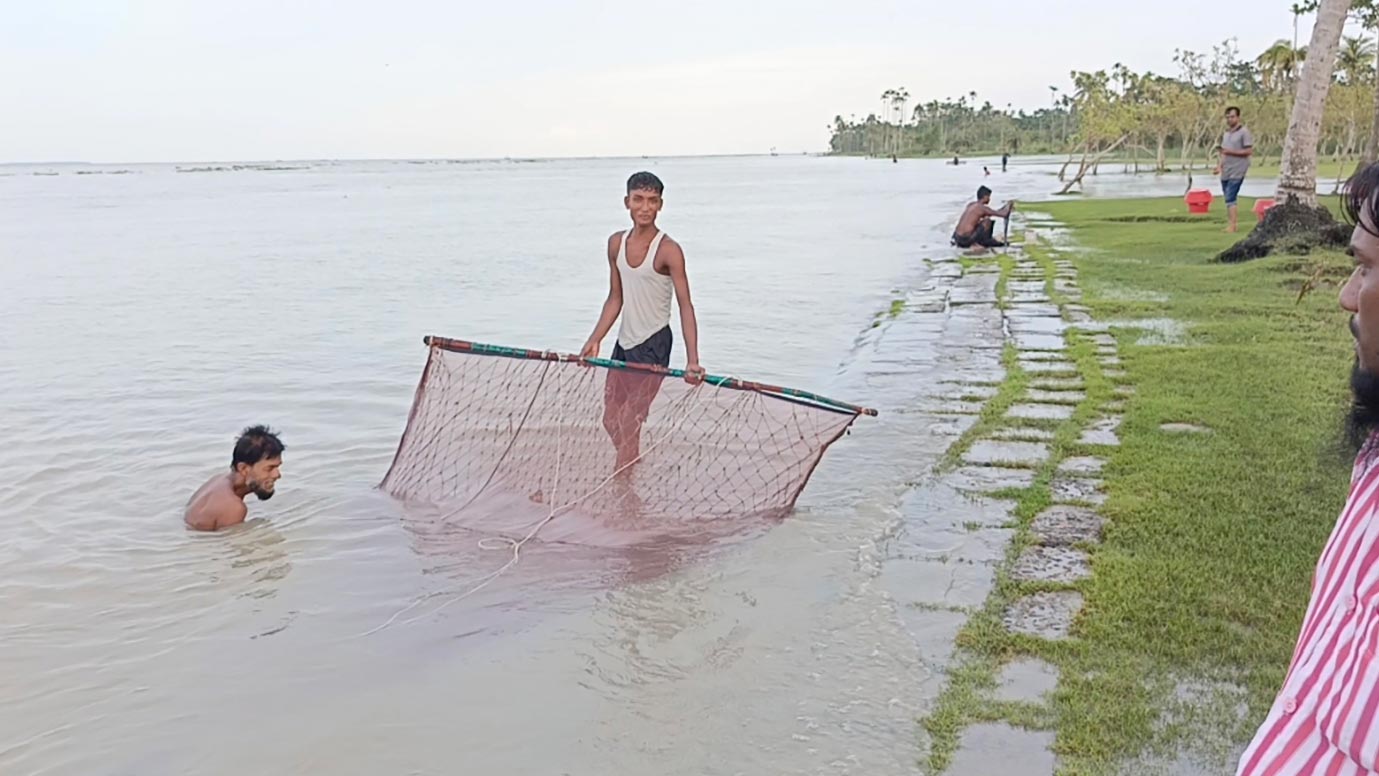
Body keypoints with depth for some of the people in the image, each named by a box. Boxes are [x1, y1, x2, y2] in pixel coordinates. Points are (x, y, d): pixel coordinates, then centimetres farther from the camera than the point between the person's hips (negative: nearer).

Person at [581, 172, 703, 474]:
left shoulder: (668, 250, -15)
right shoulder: (616, 243, 4)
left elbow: (685, 305, -19)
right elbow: (615, 298, 11)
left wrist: (692, 360, -29)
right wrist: (595, 340, 1)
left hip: (653, 346, -7)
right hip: (624, 343, 7)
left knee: (628, 425, -6)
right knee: (611, 420, 14)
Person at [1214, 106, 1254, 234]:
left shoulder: (1244, 132, -6)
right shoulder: (1226, 134, 17)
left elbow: (1249, 151, -12)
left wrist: (1230, 152, -18)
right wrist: (1219, 165, 8)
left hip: (1237, 171, -8)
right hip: (1225, 172, 8)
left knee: (1230, 198, -14)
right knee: (1228, 199, 8)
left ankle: (1232, 226, -14)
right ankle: (1229, 225, 12)